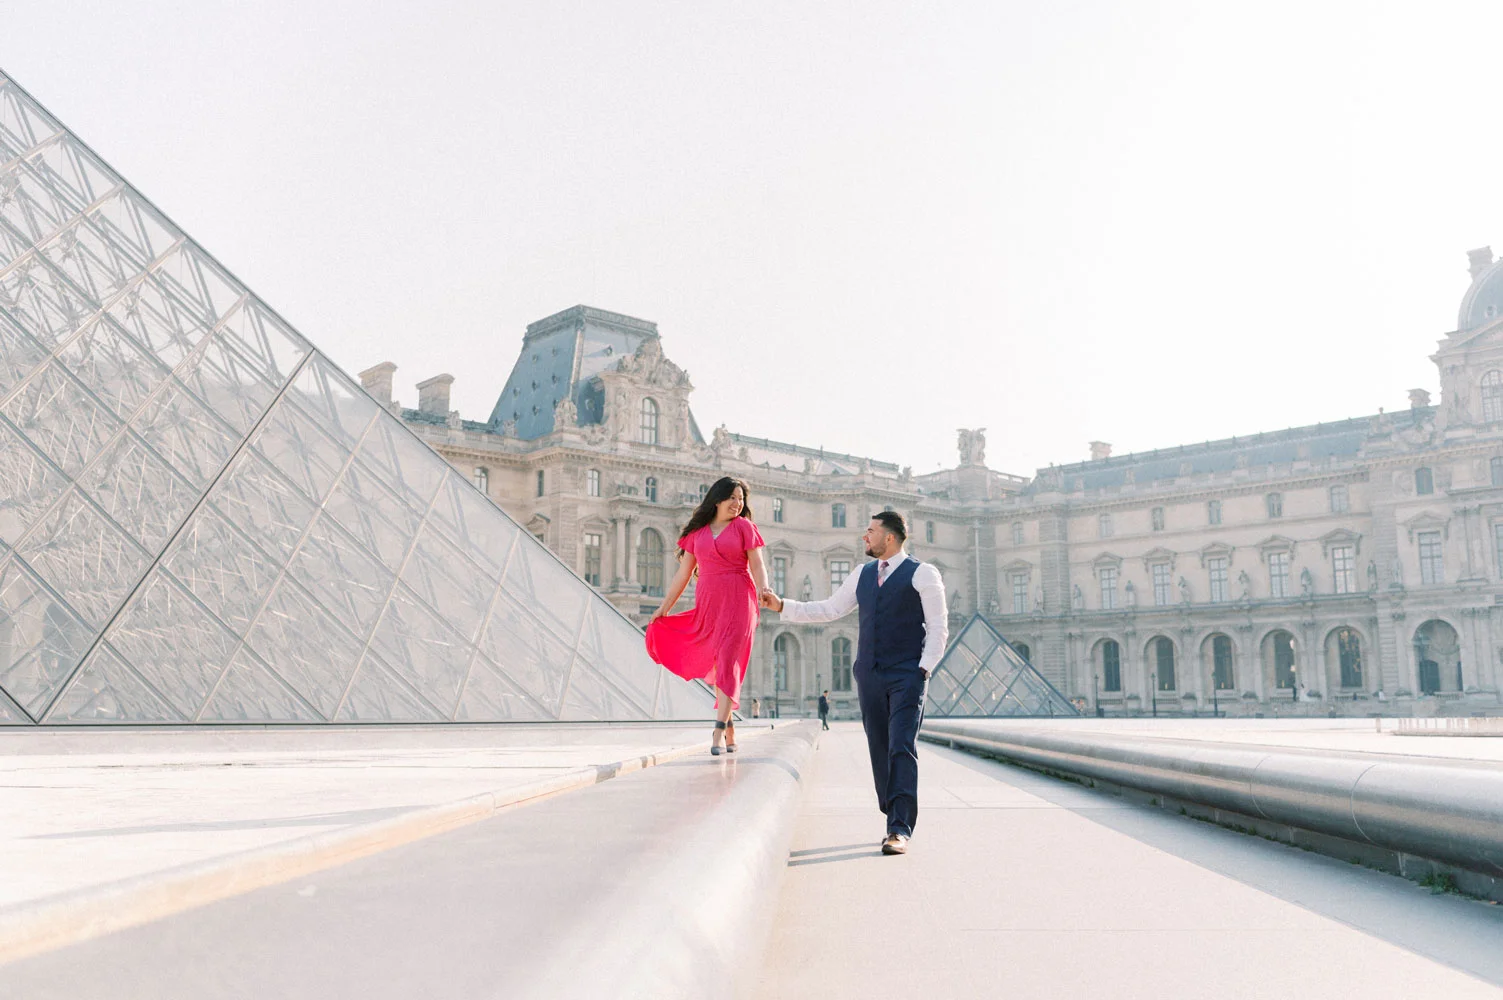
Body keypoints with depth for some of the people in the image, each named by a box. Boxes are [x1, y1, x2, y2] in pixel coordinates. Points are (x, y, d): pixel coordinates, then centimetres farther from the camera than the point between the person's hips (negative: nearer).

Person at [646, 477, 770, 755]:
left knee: (726, 661, -14)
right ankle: (730, 732, 14)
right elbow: (683, 573, 15)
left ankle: (719, 733, -20)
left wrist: (764, 595, -20)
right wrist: (664, 607, 12)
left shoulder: (744, 526, 5)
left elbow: (757, 567, -2)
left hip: (737, 600, -4)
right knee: (716, 664, 5)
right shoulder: (697, 532, 12)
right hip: (706, 603, 4)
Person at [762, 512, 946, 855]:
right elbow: (829, 609, 22)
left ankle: (900, 830, -16)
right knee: (879, 751, 4)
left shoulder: (922, 574, 1)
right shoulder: (862, 575, 17)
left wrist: (924, 669, -11)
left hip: (907, 675, -5)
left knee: (901, 748, -14)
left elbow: (938, 627, -1)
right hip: (869, 675, 5)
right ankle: (896, 821, 12)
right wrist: (782, 606, 16)